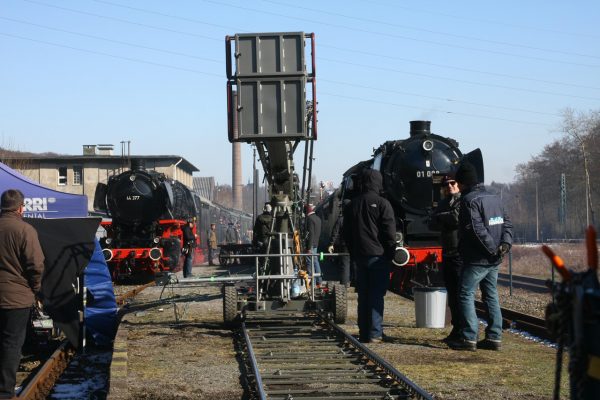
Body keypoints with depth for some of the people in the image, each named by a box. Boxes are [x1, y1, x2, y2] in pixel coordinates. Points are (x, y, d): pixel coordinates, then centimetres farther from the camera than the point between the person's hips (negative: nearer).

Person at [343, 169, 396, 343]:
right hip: (378, 255, -5)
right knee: (376, 295, -3)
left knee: (363, 296, 10)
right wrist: (391, 253, 1)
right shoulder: (382, 204, -8)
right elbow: (390, 232, -10)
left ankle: (363, 333, 11)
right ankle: (375, 333, -6)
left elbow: (346, 233, 14)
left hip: (359, 256, 5)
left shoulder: (351, 205, 9)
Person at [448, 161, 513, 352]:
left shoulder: (469, 200, -12)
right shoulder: (495, 198, 14)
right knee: (491, 296, 12)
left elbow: (477, 229, -22)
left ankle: (469, 338, -7)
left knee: (466, 295, -3)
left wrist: (493, 248, -18)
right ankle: (494, 337, 12)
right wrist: (505, 243, -2)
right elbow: (507, 223, 11)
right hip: (494, 260, 8)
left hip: (477, 259, -8)